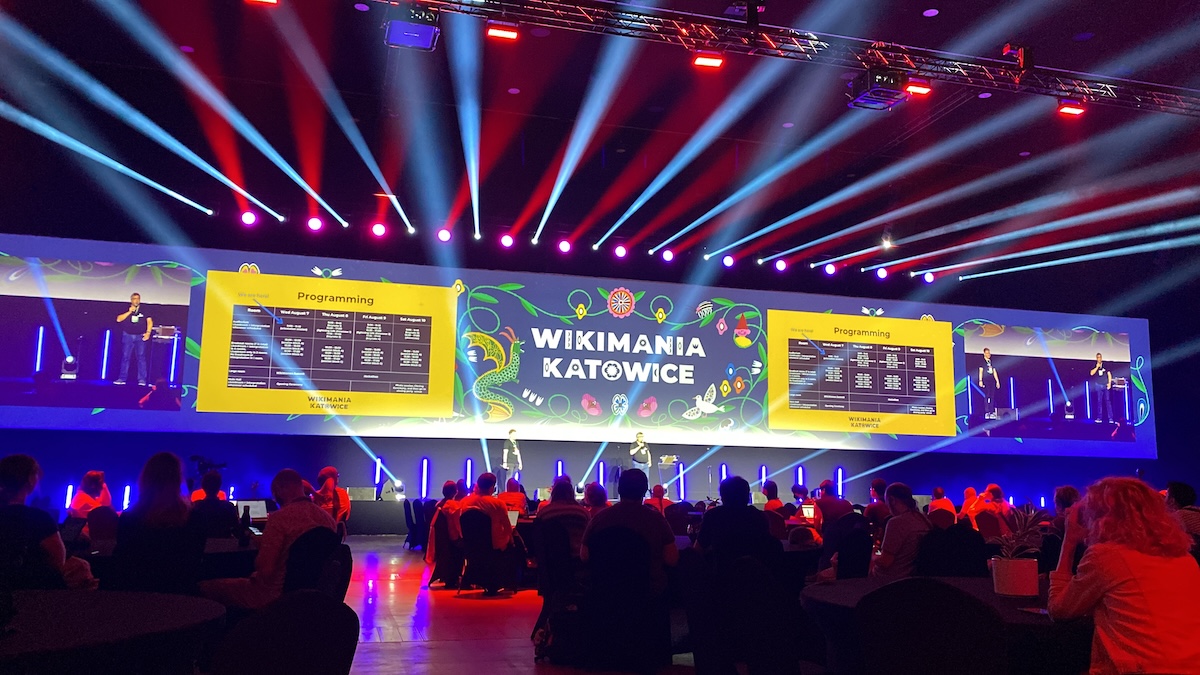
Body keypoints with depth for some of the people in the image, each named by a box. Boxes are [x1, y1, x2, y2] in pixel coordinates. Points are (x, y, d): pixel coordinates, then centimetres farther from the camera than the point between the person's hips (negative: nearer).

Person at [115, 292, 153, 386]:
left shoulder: (144, 309, 5)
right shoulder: (126, 309, 7)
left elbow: (149, 321, 1)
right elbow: (118, 319, -4)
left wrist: (148, 332, -12)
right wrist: (129, 312, -12)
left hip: (140, 336, -1)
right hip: (127, 336, 1)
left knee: (141, 357, -7)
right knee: (125, 357, 2)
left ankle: (142, 380, -7)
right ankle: (121, 378, 6)